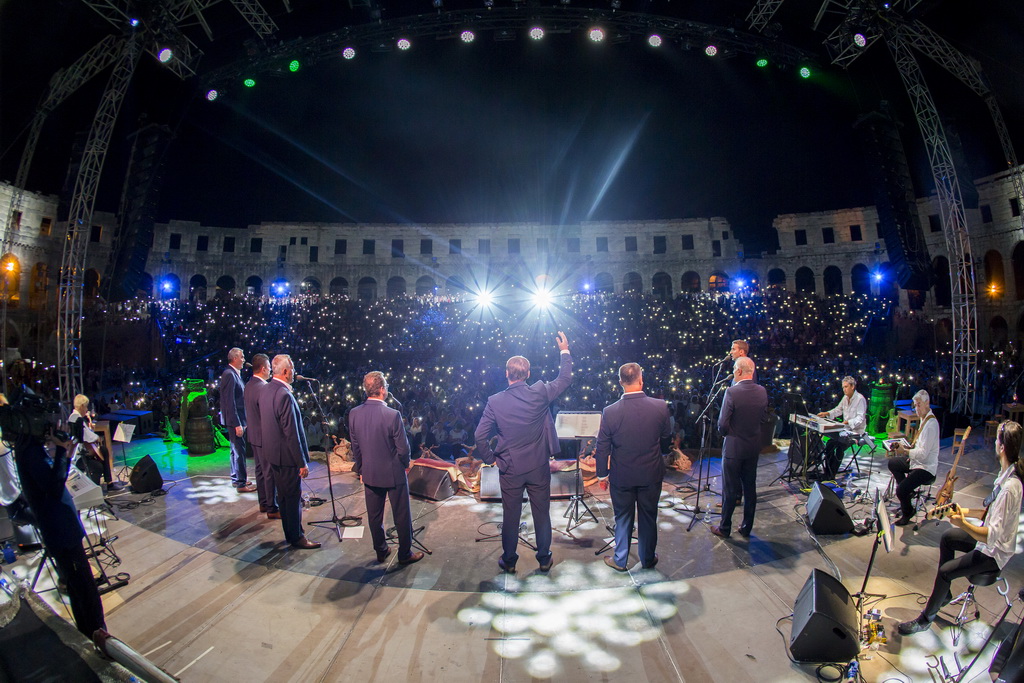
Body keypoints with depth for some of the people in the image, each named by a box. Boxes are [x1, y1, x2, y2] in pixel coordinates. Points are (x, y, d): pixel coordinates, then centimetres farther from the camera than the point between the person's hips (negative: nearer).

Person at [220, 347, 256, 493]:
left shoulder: (235, 373, 13)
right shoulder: (229, 374, -17)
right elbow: (230, 402, -22)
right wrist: (237, 424, -22)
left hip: (237, 419, 10)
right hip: (234, 420, -10)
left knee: (236, 450, 18)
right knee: (240, 451, -5)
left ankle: (236, 479, 28)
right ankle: (241, 483, 2)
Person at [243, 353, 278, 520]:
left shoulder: (248, 385, 7)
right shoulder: (263, 388, -24)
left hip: (254, 435, 10)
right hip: (265, 437, -10)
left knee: (260, 470, 18)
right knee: (270, 473, 0)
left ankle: (263, 503, 30)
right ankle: (272, 509, 8)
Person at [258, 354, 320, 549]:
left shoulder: (265, 390, 5)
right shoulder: (284, 395, -24)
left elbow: (264, 422, 12)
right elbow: (291, 433, -24)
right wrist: (302, 463, -18)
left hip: (271, 453, 9)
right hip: (286, 455, -9)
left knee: (283, 495, 19)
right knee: (293, 496, 4)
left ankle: (290, 533, 32)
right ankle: (296, 537, 16)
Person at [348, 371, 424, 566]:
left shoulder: (354, 414, -8)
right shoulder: (392, 415, -24)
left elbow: (355, 447, 2)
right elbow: (403, 448, -18)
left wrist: (361, 470, 14)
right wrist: (405, 464, 2)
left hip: (369, 474, 5)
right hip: (393, 473, -5)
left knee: (374, 516, 18)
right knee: (401, 515, 12)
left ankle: (380, 551, 33)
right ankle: (405, 554, 24)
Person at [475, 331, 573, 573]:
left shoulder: (495, 402, -12)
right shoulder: (540, 393, -12)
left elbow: (480, 437, -11)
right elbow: (565, 379, 4)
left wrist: (490, 459, 5)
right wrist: (565, 351, 15)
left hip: (509, 469, 0)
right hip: (538, 467, 1)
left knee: (510, 516, 12)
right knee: (542, 514, 14)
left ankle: (509, 561, 25)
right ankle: (544, 559, 27)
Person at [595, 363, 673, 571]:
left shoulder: (610, 412, -17)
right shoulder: (660, 407, -14)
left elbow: (602, 448, -8)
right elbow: (666, 439, 1)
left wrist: (602, 473, 5)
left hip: (621, 476, -1)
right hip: (651, 475, 1)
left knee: (623, 519, 16)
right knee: (648, 518, 18)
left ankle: (620, 560, 30)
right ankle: (648, 559, 34)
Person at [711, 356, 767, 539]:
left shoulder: (732, 392, -21)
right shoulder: (762, 392, -3)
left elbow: (722, 424, -19)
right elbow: (764, 418, 8)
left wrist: (727, 433, 1)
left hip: (734, 448, -5)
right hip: (753, 447, 5)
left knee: (730, 490, 6)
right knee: (750, 488, 15)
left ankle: (725, 528, 17)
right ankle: (747, 527, 26)